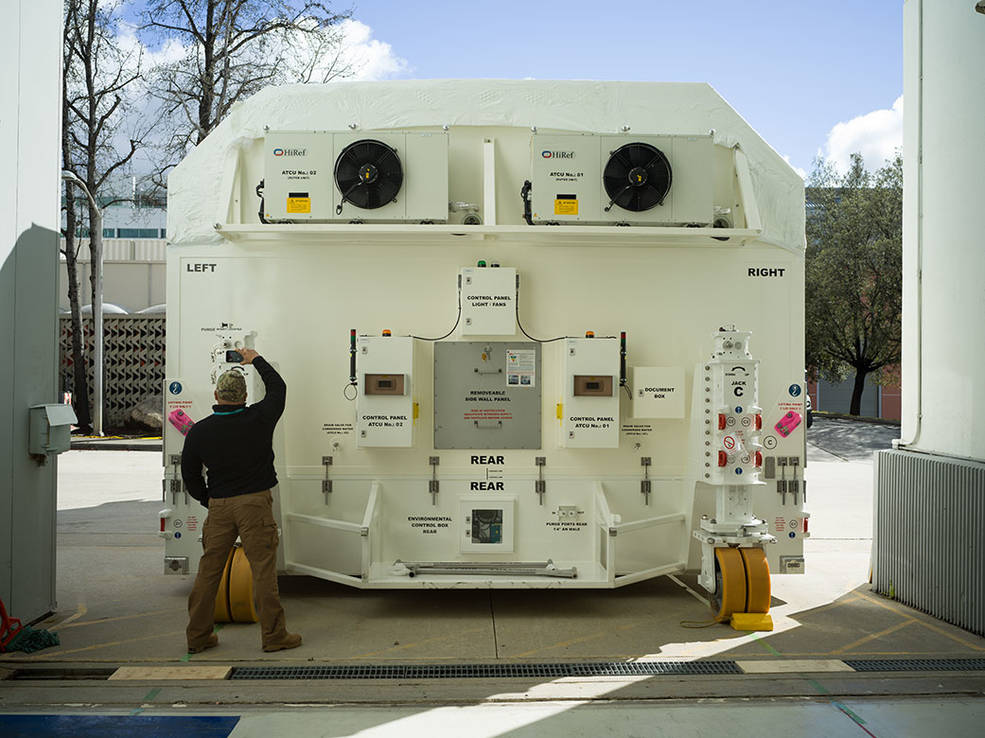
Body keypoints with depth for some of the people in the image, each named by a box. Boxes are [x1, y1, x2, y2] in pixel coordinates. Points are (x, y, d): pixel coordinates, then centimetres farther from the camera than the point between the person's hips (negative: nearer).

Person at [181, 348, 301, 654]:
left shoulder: (199, 431, -1)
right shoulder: (259, 419, -7)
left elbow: (189, 474, 8)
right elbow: (278, 387, 11)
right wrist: (256, 360, 24)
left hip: (219, 506, 3)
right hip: (254, 504, -3)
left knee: (208, 570, 12)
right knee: (263, 569, 1)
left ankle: (197, 635, 22)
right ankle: (273, 635, 7)